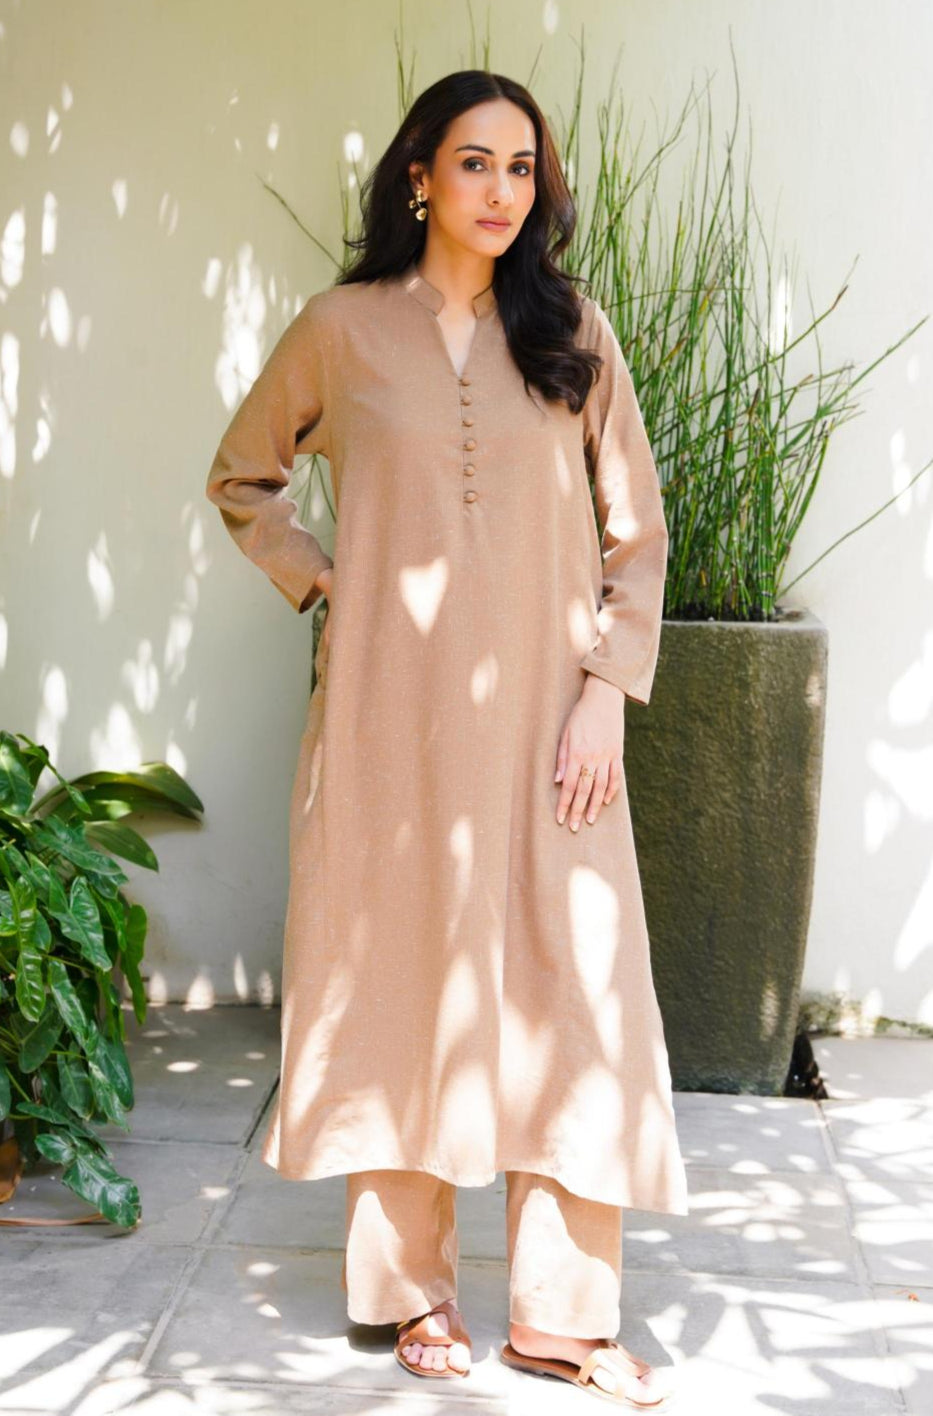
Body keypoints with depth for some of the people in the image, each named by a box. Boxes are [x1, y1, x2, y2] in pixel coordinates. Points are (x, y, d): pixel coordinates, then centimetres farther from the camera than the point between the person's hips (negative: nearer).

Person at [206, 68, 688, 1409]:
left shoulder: (573, 331, 5)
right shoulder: (343, 328, 3)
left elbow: (636, 530, 5)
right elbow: (241, 476, 16)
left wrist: (605, 694, -4)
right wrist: (318, 581, 2)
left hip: (542, 718, 1)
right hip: (394, 711, -1)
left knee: (570, 991, -1)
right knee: (402, 981, 4)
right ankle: (413, 1287, 18)